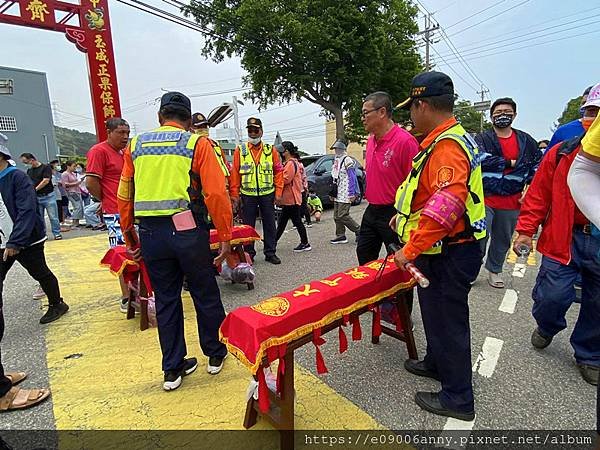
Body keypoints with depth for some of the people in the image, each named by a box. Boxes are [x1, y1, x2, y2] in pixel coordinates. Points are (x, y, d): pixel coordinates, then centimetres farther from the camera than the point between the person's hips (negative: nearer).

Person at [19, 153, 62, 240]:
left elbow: (46, 181, -13)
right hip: (36, 198, 6)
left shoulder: (46, 167, -4)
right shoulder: (29, 171, 14)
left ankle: (57, 234, 5)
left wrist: (35, 189, -15)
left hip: (48, 196, -5)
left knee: (53, 217, -3)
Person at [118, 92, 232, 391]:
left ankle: (173, 368, 26)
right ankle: (215, 355, 31)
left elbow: (124, 196, 11)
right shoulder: (198, 144, -2)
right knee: (205, 295, 14)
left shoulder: (136, 145, 10)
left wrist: (129, 236, 20)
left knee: (165, 300, 15)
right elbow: (216, 193, -11)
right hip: (188, 231, -3)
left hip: (150, 234, 4)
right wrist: (226, 237, -5)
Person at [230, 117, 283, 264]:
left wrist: (278, 192, -1)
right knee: (248, 225, 7)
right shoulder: (240, 150, 3)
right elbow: (234, 173, 1)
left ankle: (270, 252, 19)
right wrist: (234, 194, -4)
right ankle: (249, 253, 19)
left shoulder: (270, 150, 5)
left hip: (267, 194, 1)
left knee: (270, 224, 7)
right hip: (247, 195, 0)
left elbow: (278, 171, 5)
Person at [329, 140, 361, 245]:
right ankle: (340, 236, 18)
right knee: (337, 216, 9)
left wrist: (352, 193, -19)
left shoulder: (347, 161, -10)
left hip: (345, 195, -9)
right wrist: (332, 193, 23)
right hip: (337, 195, 9)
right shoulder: (336, 161, 19)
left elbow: (352, 178, -15)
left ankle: (358, 230, 3)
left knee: (342, 216, -12)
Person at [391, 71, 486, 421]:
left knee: (447, 320, 4)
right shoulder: (449, 139, 12)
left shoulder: (447, 146, -23)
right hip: (446, 250, 10)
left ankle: (458, 398, 23)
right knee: (437, 311, 24)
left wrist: (410, 250, -28)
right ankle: (437, 363, 46)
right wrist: (406, 215, 23)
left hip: (450, 254, -10)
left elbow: (445, 206, -33)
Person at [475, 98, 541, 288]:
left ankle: (494, 270, 32)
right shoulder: (482, 139, -3)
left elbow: (538, 164, 15)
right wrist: (510, 163, -15)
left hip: (512, 202, 4)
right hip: (485, 198, -3)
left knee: (503, 240, 15)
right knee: (480, 237, -3)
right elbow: (480, 159, -22)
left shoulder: (526, 141, 9)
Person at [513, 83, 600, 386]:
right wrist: (526, 230, -3)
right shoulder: (561, 153, 1)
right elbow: (539, 194, 1)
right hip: (564, 239, -1)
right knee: (552, 296, -2)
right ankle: (546, 328, 34)